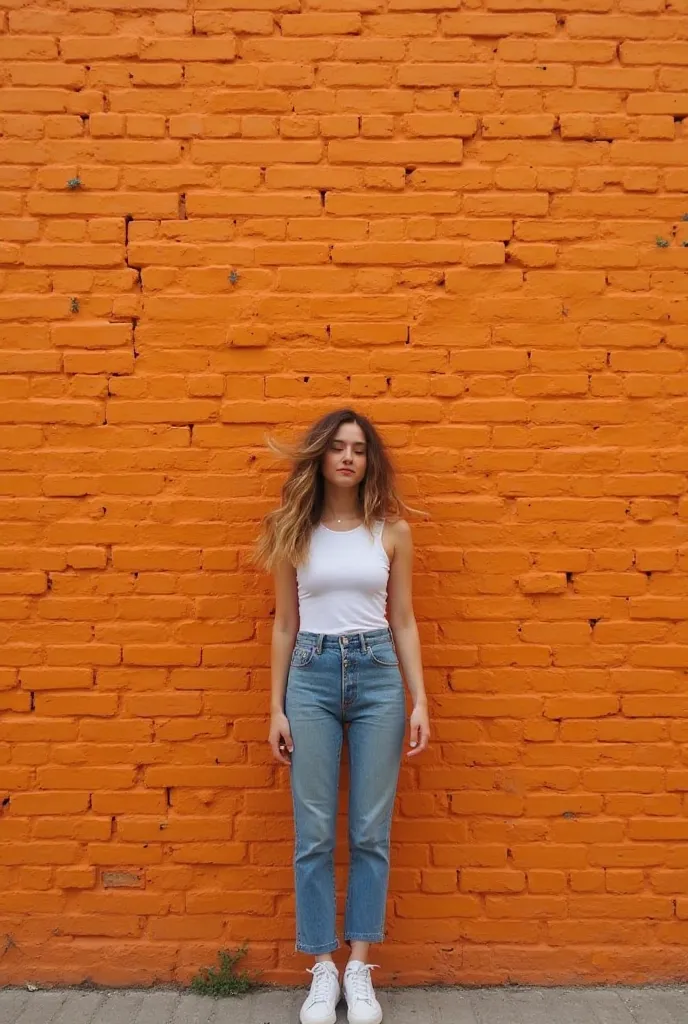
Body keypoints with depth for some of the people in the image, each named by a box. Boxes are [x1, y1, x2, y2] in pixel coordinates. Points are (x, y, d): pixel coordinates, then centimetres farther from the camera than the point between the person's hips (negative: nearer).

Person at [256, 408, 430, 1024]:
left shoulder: (392, 529, 2)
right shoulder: (293, 530, 2)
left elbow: (402, 620, 6)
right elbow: (285, 624, 6)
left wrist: (420, 701, 1)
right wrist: (277, 708, 3)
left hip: (377, 675, 0)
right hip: (312, 675, 0)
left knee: (371, 831, 6)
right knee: (314, 833, 5)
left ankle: (359, 967, 22)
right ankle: (322, 968, 20)